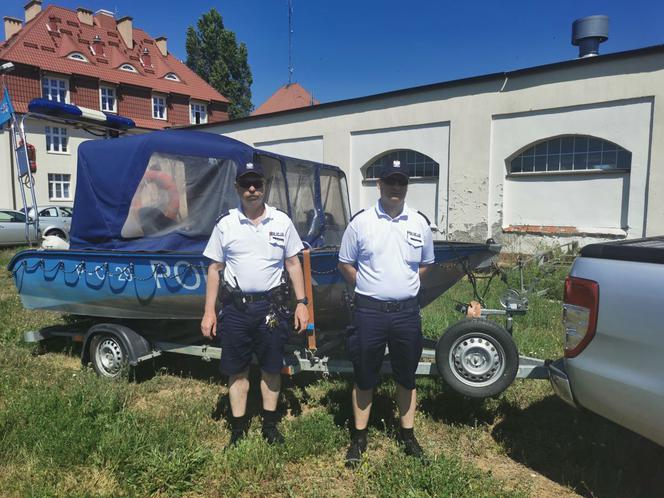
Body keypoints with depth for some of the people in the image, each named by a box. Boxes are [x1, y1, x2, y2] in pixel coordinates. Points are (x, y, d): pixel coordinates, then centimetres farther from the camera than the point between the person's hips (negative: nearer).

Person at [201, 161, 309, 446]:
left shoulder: (281, 222, 2)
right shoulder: (225, 224, 1)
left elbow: (293, 264, 6)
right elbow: (215, 268, 4)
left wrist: (301, 302, 0)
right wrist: (209, 312, 1)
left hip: (270, 306, 0)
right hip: (235, 308, 0)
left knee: (271, 368, 11)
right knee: (237, 370, 10)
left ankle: (270, 425, 29)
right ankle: (238, 427, 27)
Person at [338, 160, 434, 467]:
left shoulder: (419, 223, 4)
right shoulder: (361, 221, -2)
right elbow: (345, 264, 5)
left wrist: (405, 283, 4)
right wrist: (367, 287, -2)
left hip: (407, 312, 2)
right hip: (369, 311, -2)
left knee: (407, 376, 16)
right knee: (364, 377, 10)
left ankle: (407, 434, 34)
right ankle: (359, 437, 26)